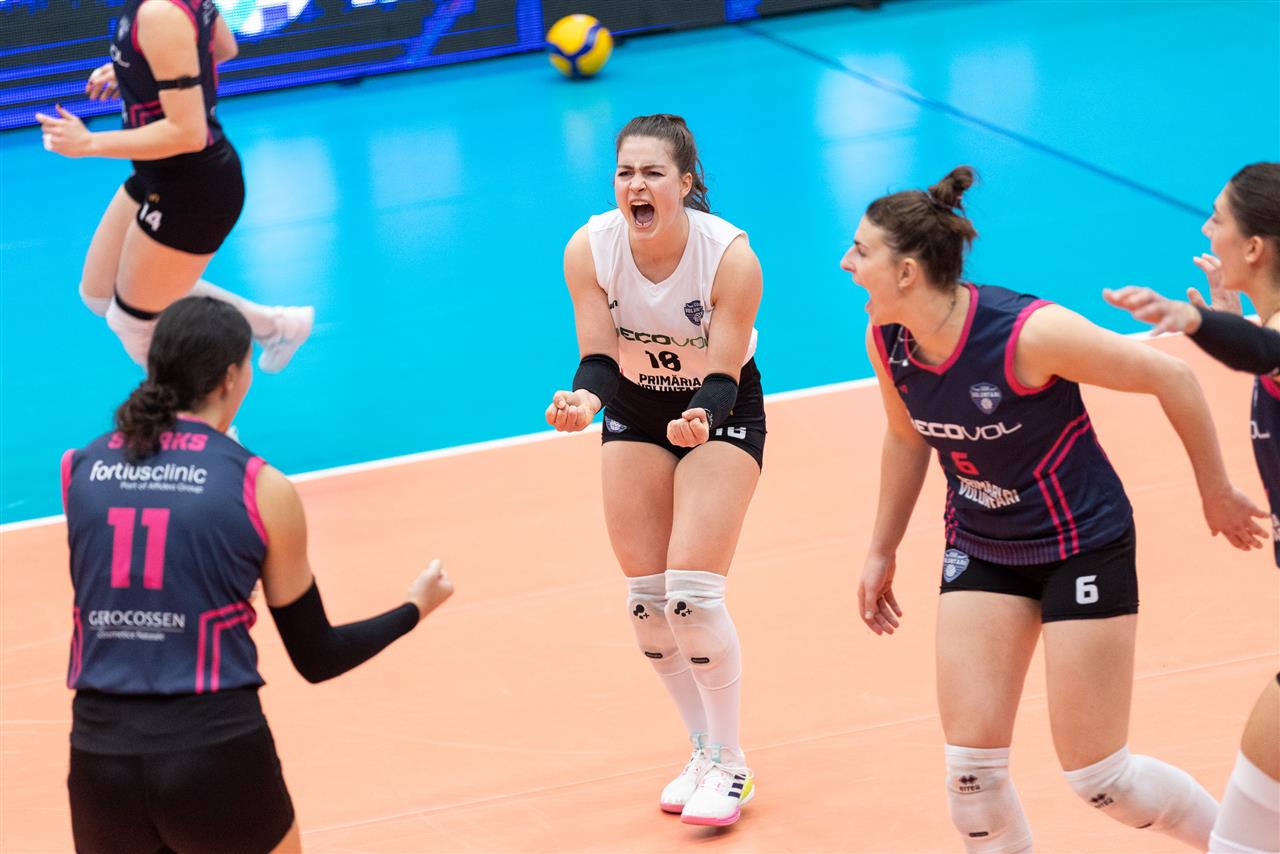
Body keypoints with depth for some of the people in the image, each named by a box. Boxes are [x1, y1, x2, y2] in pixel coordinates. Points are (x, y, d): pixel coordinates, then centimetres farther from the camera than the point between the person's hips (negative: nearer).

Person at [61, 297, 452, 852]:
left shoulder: (78, 471, 5)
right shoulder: (260, 489, -2)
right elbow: (316, 658, 5)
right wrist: (415, 608, 23)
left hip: (100, 759, 2)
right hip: (216, 757, -2)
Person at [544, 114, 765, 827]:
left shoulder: (731, 255, -29)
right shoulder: (590, 248, -21)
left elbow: (722, 378, -25)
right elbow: (600, 358, -16)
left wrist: (701, 418, -46)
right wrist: (583, 400, -38)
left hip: (722, 410, -4)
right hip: (636, 413, 4)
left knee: (692, 591, -15)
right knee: (646, 597, 1)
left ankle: (730, 765, 2)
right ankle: (705, 750, 21)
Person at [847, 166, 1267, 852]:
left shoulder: (1029, 333, -29)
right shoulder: (886, 343, -10)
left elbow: (1170, 378, -18)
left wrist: (1216, 494, -6)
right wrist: (881, 551, 20)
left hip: (1083, 545, -5)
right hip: (981, 551, 6)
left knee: (1096, 776, -1)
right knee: (971, 764, -5)